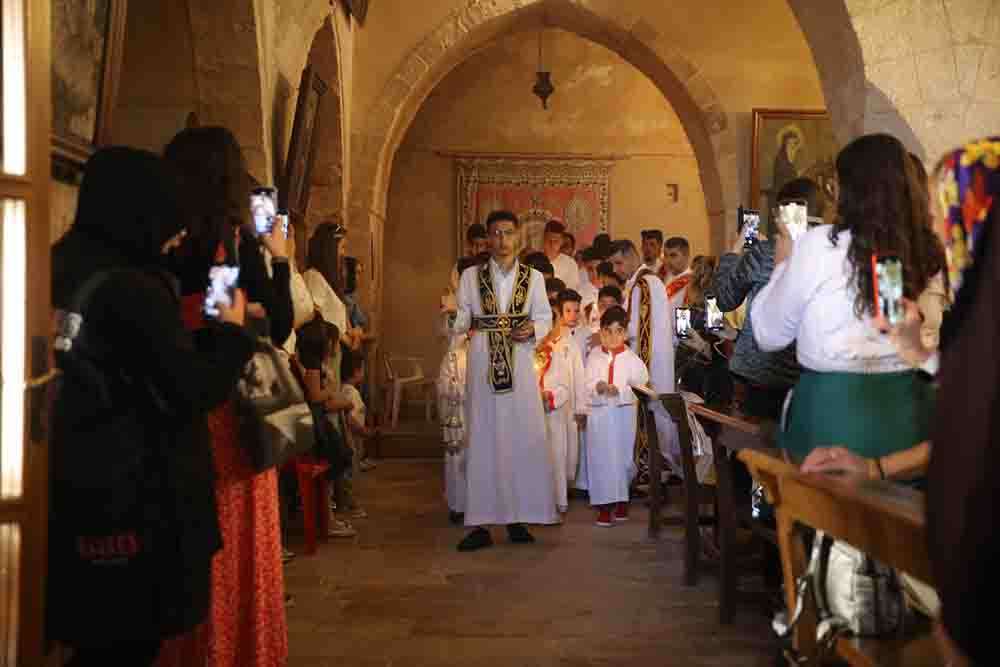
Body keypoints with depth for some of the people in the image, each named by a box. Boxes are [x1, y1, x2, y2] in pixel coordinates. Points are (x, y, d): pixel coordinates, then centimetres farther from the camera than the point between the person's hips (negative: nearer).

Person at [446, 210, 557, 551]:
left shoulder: (533, 277, 10)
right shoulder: (471, 275, 7)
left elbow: (545, 317, 8)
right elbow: (461, 317, 2)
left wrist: (532, 328, -12)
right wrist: (454, 322, -19)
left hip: (520, 365, 1)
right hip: (483, 365, -1)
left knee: (523, 439, 1)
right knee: (483, 440, 0)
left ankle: (517, 516, 13)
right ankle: (481, 522, 3)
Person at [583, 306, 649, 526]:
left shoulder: (631, 358, -1)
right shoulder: (594, 356, 3)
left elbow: (640, 384, -6)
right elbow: (586, 384, -1)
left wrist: (619, 390, -18)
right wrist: (597, 387, -21)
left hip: (624, 412, 0)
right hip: (599, 412, 1)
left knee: (623, 456, 6)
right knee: (600, 457, 0)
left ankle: (621, 500, 23)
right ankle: (604, 505, 5)